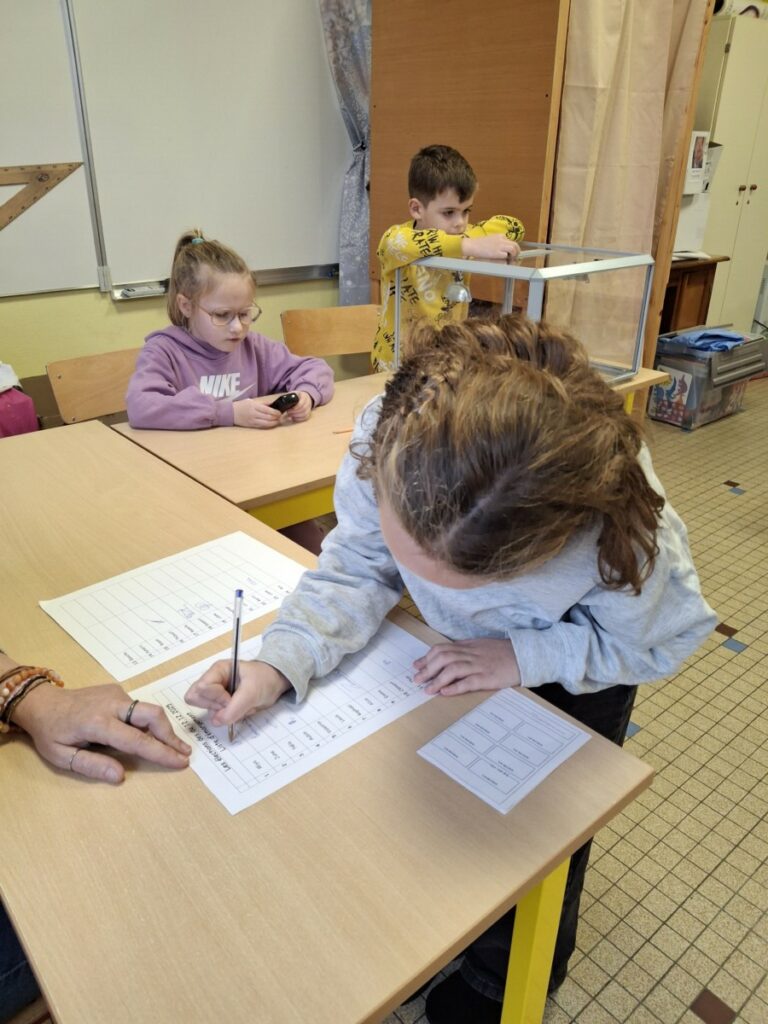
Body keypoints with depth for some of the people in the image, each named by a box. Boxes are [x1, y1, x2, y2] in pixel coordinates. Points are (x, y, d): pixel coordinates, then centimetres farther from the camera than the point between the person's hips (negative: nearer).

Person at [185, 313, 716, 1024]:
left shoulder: (623, 537, -44)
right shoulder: (390, 437, -39)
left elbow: (654, 640, -22)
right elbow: (357, 567, -24)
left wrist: (521, 657, -32)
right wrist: (278, 664, -38)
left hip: (576, 671, -2)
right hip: (464, 655, 3)